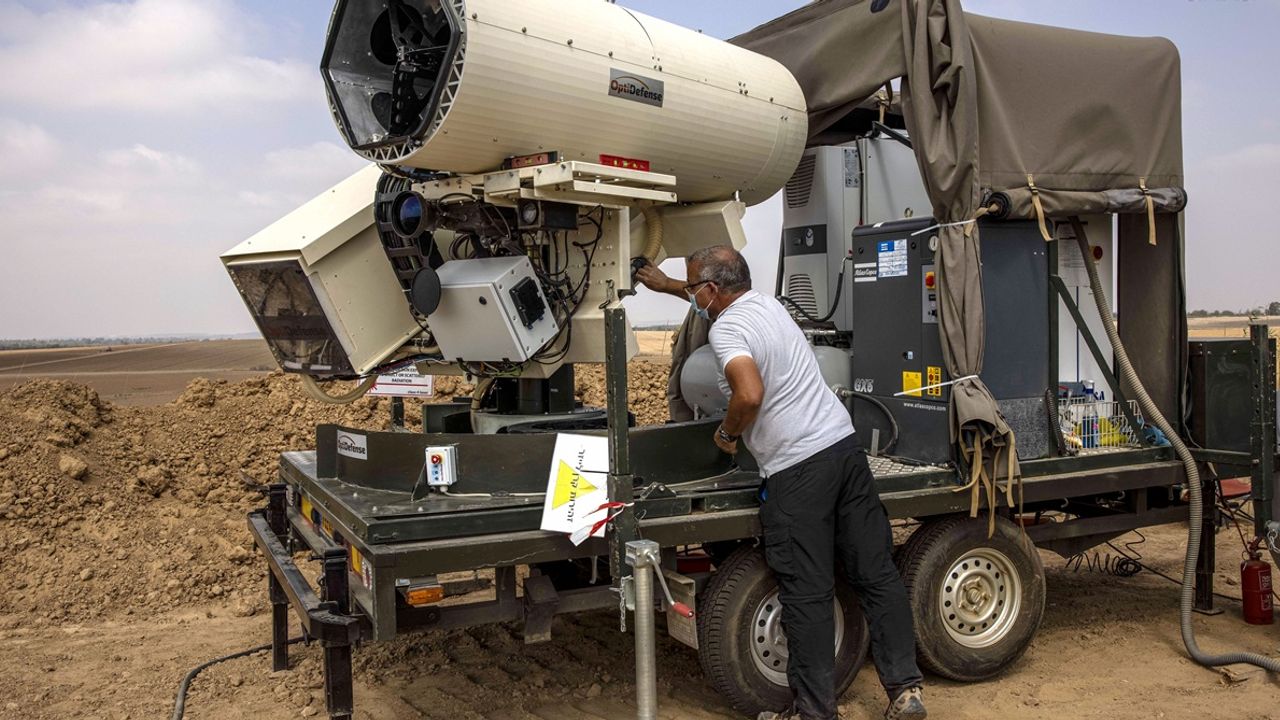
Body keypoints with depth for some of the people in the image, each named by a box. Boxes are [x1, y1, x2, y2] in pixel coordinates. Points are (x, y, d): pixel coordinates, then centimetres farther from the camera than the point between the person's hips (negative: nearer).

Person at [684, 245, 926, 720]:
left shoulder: (726, 329, -11)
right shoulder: (765, 302, 16)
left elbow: (750, 394, -27)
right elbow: (718, 298, 37)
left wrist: (727, 432, -8)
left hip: (797, 471, -9)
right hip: (843, 445, 9)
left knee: (807, 595, 0)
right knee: (876, 573, 11)